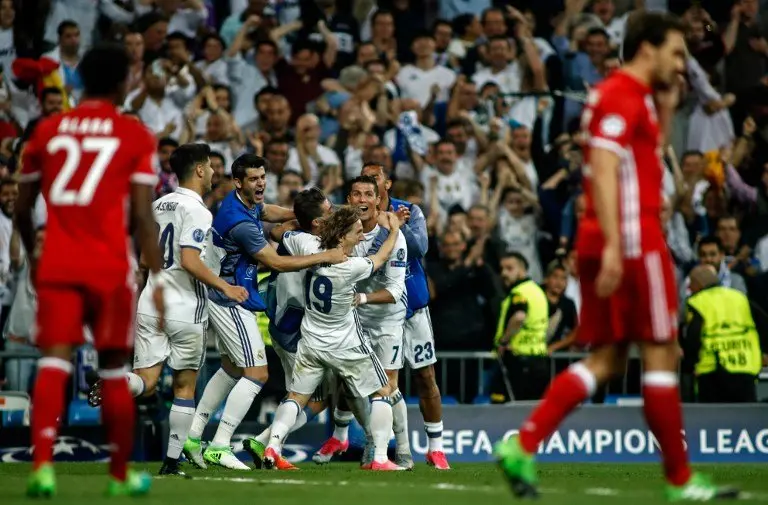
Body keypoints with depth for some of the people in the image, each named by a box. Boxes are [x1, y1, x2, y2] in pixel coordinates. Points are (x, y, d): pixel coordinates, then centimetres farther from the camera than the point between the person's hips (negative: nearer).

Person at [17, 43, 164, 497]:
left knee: (54, 362, -5)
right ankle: (120, 474, 22)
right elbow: (143, 216, -6)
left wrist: (33, 254, 31)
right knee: (114, 370, 11)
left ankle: (43, 463, -25)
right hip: (110, 268, -1)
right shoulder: (135, 135, 1)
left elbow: (23, 208, 14)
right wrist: (157, 278, -3)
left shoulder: (47, 130, 9)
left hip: (57, 266, 2)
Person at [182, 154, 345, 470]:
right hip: (233, 303, -11)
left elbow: (273, 213, 22)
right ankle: (218, 447, -9)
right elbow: (277, 263, -21)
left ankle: (192, 436, 22)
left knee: (230, 370, 21)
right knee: (257, 374, -9)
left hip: (223, 301, 11)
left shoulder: (248, 203, 4)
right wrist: (325, 257, -16)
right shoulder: (240, 223, -26)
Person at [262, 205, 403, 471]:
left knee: (295, 397, 14)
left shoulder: (309, 252, -14)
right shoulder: (351, 268, -26)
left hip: (311, 343, 4)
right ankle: (380, 458, 6)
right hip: (346, 347, -4)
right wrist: (394, 229, 12)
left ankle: (272, 447, -6)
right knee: (383, 392, 12)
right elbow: (381, 257, -5)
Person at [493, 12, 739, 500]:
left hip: (615, 243, 10)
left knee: (607, 360, 8)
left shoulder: (632, 96, 20)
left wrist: (665, 111, 18)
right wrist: (613, 244, -28)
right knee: (661, 354, -3)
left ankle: (523, 446, -2)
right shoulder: (622, 96, -11)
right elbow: (603, 170, -21)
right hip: (634, 241, -10)